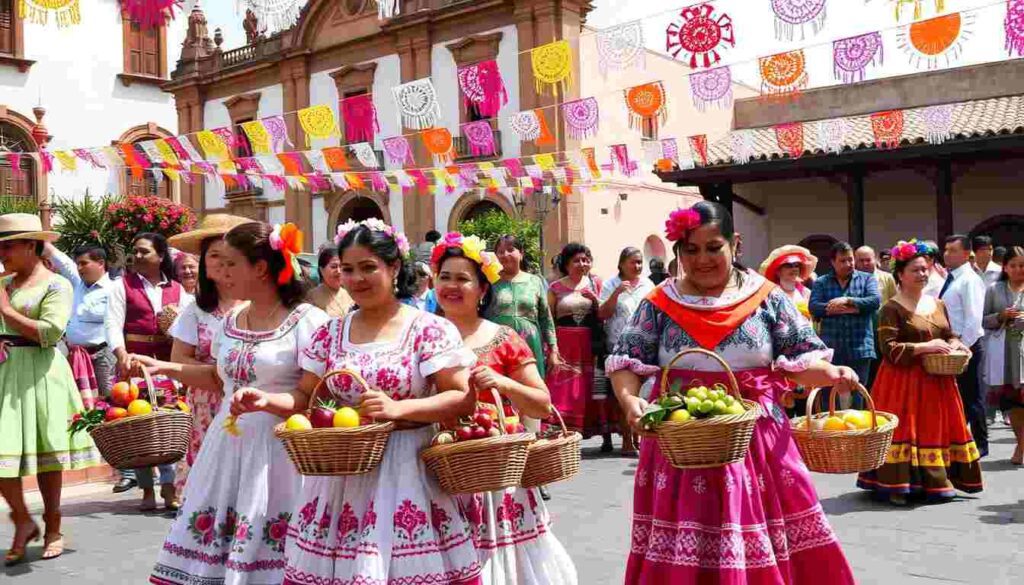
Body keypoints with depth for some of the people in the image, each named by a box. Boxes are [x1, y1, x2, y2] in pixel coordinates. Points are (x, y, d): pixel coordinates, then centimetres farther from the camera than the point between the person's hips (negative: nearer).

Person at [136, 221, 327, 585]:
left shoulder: (307, 321, -11)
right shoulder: (231, 321, 11)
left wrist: (266, 399, -25)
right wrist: (164, 368, 18)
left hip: (277, 445, -7)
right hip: (228, 440, 7)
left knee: (264, 550, -3)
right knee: (211, 550, 9)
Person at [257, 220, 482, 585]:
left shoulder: (430, 330, -7)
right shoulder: (330, 334, 8)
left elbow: (463, 400, -11)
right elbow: (306, 398, 13)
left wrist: (398, 409, -23)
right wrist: (266, 401, -7)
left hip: (406, 472, -4)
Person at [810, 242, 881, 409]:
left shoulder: (867, 279, 9)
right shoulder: (821, 282, 8)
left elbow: (875, 300, -7)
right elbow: (813, 307, -8)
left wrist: (847, 300, -16)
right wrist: (852, 308, -13)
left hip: (860, 347, 0)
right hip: (831, 348, 0)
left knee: (857, 396, 5)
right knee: (829, 395, 4)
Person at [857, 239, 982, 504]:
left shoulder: (938, 304, 11)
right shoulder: (892, 309, -10)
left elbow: (950, 335, 22)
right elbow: (889, 349, -17)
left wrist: (954, 345, -1)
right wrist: (925, 347, -22)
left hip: (937, 381, 7)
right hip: (904, 381, -6)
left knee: (938, 428, 8)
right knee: (906, 430, -6)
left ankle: (935, 482, 19)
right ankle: (897, 486, 0)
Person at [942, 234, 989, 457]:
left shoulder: (970, 280, -14)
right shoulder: (949, 279, 12)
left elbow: (974, 319, -20)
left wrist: (962, 346, -21)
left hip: (966, 346, -8)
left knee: (971, 397, 2)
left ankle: (980, 444, 13)